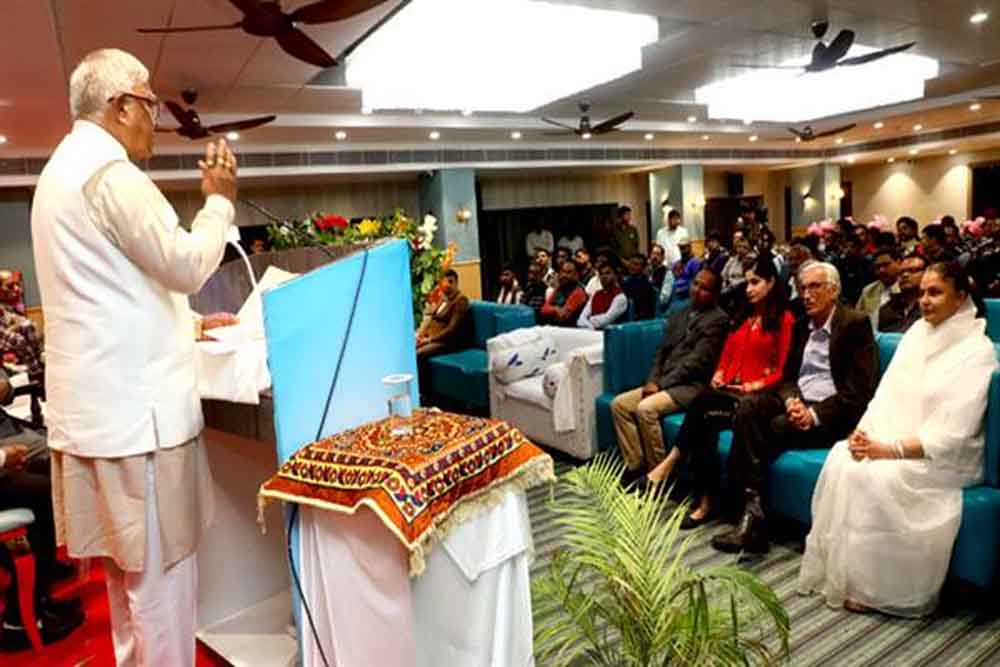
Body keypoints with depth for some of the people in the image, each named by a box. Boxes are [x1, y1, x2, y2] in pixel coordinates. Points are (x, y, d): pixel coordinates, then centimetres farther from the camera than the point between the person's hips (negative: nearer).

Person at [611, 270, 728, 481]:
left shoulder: (718, 319, -6)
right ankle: (635, 466, -3)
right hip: (666, 383, 8)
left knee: (645, 408, -28)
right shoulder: (679, 316, 19)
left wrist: (661, 383, -15)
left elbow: (696, 361, -14)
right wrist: (652, 381, -2)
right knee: (619, 404, -6)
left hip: (692, 386, -8)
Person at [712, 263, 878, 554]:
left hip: (832, 414, -5)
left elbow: (858, 390, -12)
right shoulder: (801, 326, 16)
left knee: (776, 428, -29)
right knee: (747, 408, -23)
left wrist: (815, 415, -22)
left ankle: (752, 518, -16)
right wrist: (791, 400, -10)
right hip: (797, 403, 6)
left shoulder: (856, 324, -4)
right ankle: (752, 508, -30)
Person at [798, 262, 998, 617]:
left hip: (945, 458, -5)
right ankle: (834, 569, -13)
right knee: (840, 456, -21)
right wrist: (863, 431, -11)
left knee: (874, 475, -29)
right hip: (894, 441, 6)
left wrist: (889, 450, -23)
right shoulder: (917, 332, 8)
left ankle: (868, 586, -13)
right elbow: (888, 392, 6)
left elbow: (950, 435, -17)